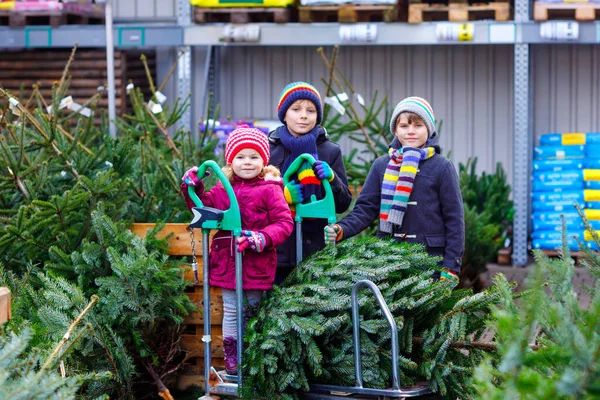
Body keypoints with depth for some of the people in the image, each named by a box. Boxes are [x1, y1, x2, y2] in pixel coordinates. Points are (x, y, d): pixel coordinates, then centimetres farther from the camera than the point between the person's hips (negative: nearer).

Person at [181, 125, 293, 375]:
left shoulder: (269, 190, -7)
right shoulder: (222, 190, 6)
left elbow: (285, 222, -11)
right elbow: (204, 209, 19)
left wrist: (263, 238, -26)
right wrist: (192, 189, 2)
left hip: (257, 263, -3)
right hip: (228, 261, 3)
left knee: (254, 308, 10)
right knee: (231, 311, 9)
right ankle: (231, 358, 17)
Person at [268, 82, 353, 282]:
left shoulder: (330, 151, 8)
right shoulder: (267, 148, 6)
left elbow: (344, 204, 9)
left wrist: (331, 178, -11)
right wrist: (281, 194, -12)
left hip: (317, 250, 0)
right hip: (276, 250, 0)